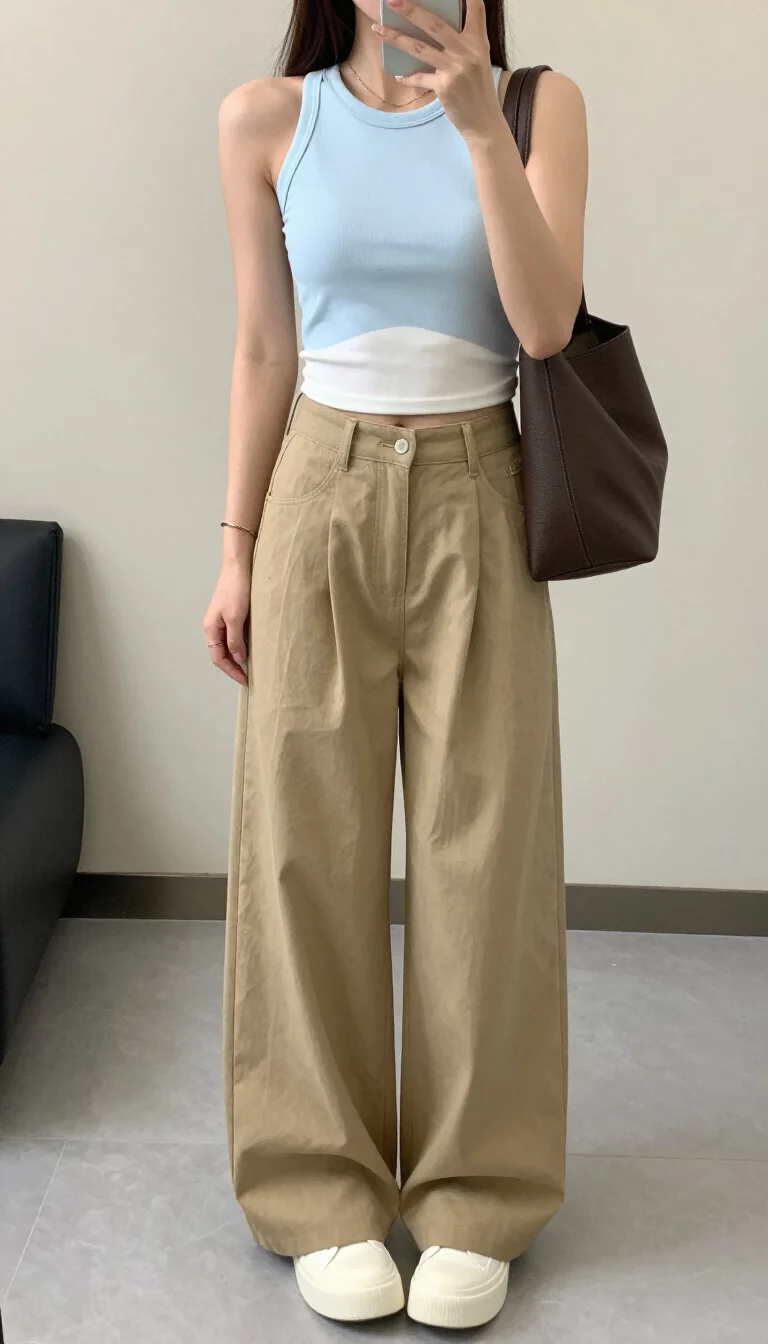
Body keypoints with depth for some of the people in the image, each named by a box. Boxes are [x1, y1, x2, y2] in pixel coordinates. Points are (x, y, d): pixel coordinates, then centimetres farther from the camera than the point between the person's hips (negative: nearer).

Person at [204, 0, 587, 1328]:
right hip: (323, 494, 1)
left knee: (482, 842, 1)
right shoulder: (267, 122, 4)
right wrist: (238, 546, 5)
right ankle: (327, 1194, 15)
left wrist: (479, 124, -19)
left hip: (475, 498, 0)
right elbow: (263, 350, 6)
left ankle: (474, 1198, 15)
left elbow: (547, 323, -11)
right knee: (310, 836, 1)